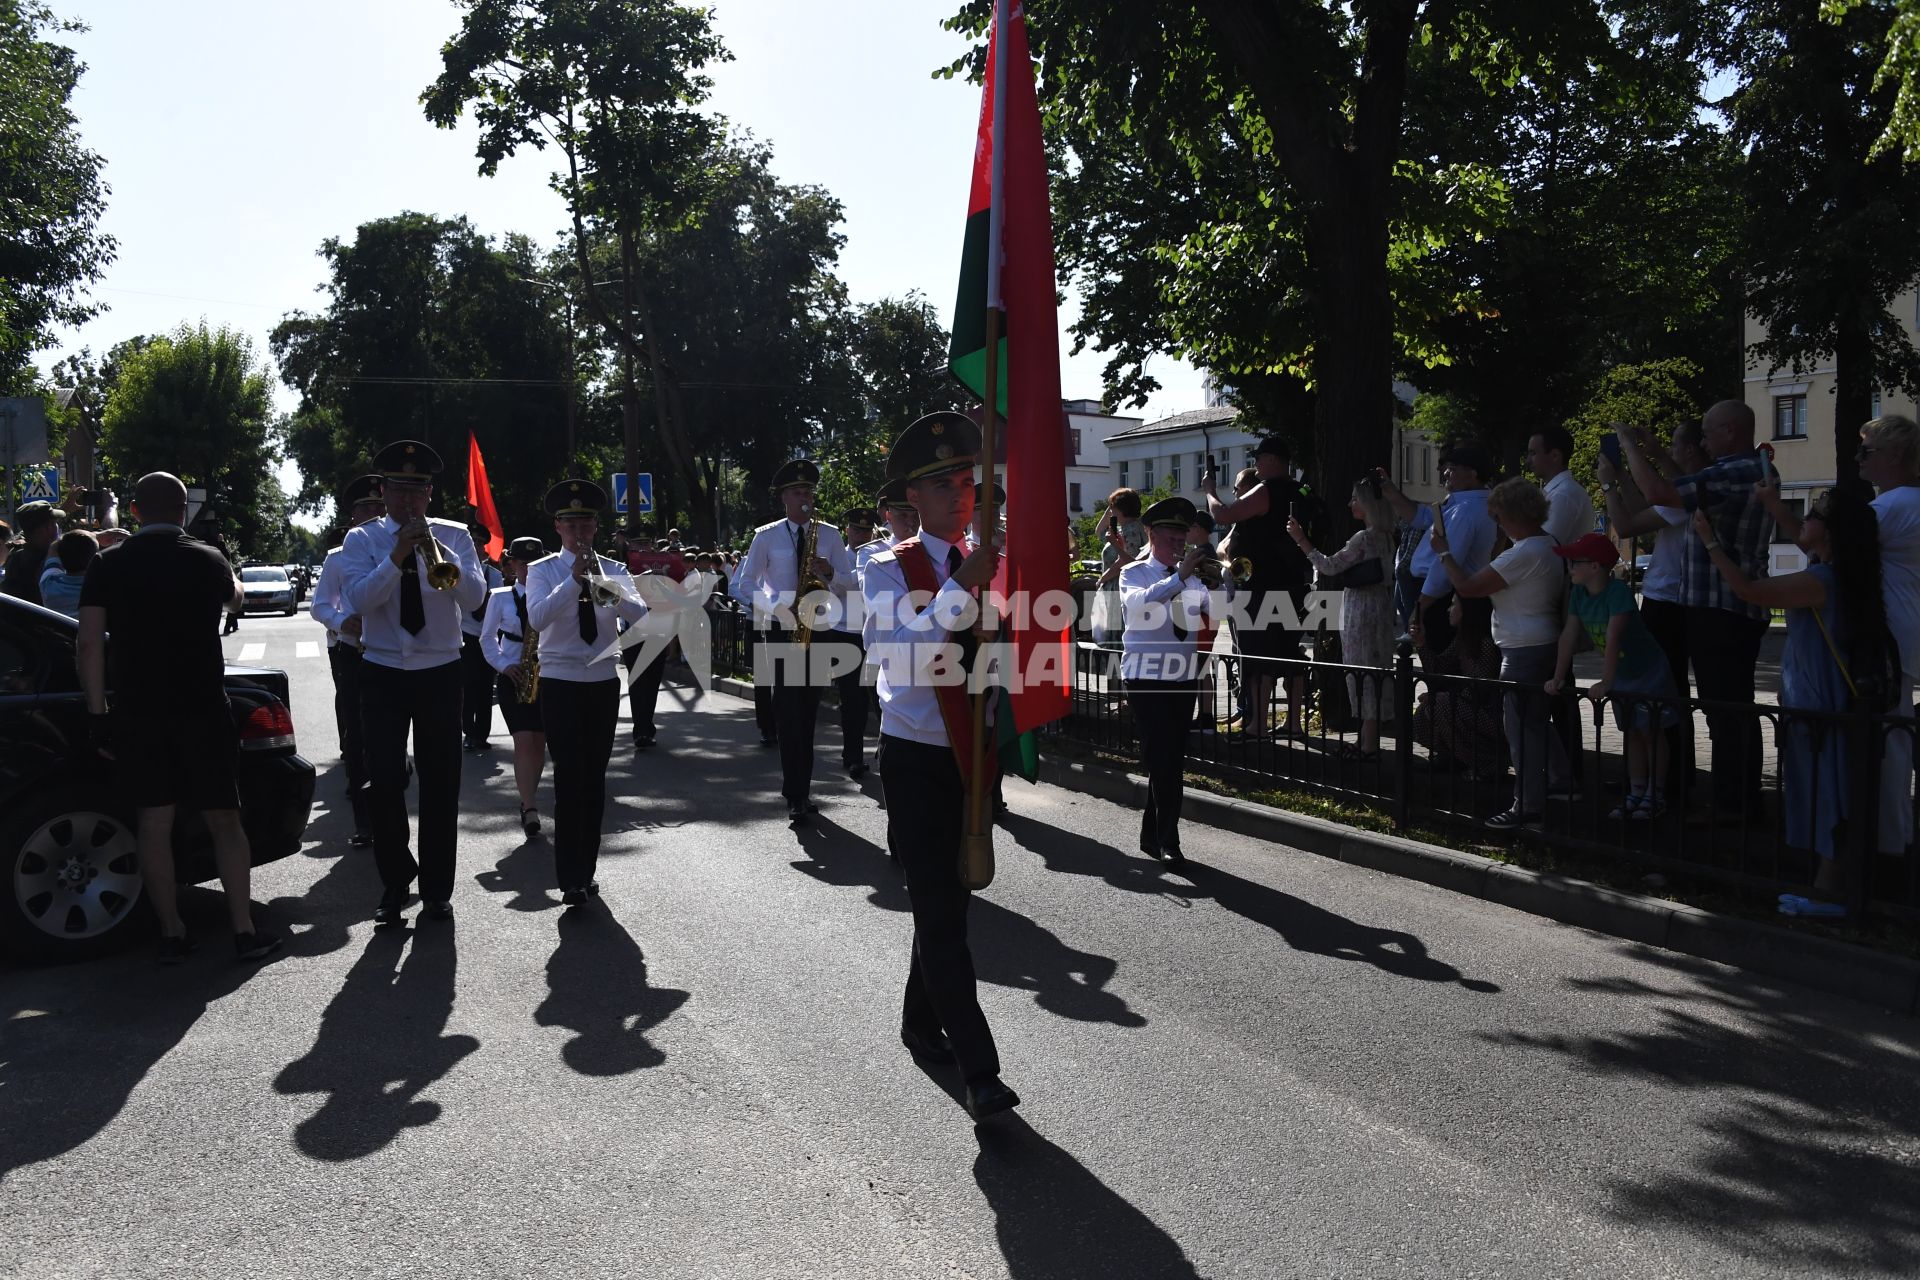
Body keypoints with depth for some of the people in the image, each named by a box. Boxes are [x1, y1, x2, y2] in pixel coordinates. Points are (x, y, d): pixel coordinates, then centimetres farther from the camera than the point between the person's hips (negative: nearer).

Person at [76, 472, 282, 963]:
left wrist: (98, 710, 0)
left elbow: (90, 644, -5)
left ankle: (172, 933, 11)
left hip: (136, 713, 1)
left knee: (153, 821, 7)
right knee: (223, 820, 5)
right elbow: (234, 594, 21)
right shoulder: (207, 560, -2)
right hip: (201, 710, -1)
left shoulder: (108, 565, -1)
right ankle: (245, 931, 4)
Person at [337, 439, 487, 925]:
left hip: (440, 674, 0)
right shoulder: (362, 540, 3)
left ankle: (437, 888, 15)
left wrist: (440, 554, -24)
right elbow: (359, 599, -13)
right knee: (384, 782, -3)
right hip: (383, 674, 0)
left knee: (441, 783, 4)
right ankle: (395, 884, 14)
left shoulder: (453, 535, 3)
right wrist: (397, 557, -24)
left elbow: (474, 598, -10)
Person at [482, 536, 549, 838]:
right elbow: (487, 638, 7)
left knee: (539, 741, 6)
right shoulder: (500, 597, 3)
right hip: (512, 676, -2)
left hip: (545, 674, 2)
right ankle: (530, 808, -16)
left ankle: (529, 801, 23)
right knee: (523, 740, -13)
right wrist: (503, 665, -8)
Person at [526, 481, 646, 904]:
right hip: (560, 683, -3)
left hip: (604, 682, 3)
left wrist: (607, 588, -27)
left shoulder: (613, 570, 7)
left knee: (595, 777, 7)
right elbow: (537, 618, -17)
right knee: (569, 777, -10)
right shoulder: (542, 571, 1)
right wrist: (574, 580, -24)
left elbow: (638, 613, -10)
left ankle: (586, 871, 17)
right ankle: (570, 879, -8)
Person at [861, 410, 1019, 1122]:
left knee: (948, 896, 16)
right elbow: (899, 655, -22)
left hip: (974, 755, 4)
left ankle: (922, 1023, 36)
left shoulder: (989, 564, 5)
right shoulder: (889, 570, -5)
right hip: (916, 756, -4)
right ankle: (979, 1071, -3)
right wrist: (962, 587, -25)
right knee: (940, 908, -6)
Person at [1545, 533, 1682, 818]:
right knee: (1632, 733, 13)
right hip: (1621, 675, 7)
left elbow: (1613, 638, -36)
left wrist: (1605, 683, -40)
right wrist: (1558, 678, -9)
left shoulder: (1618, 592, -30)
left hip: (1648, 673, -7)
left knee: (1651, 731, 1)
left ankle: (1655, 794, 10)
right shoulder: (1579, 593, -8)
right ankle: (1636, 792, 21)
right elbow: (1569, 636, -7)